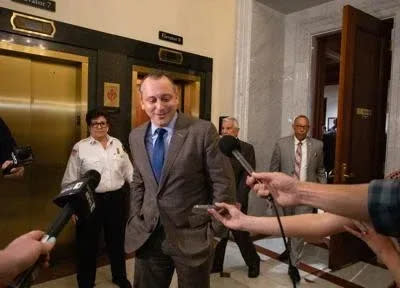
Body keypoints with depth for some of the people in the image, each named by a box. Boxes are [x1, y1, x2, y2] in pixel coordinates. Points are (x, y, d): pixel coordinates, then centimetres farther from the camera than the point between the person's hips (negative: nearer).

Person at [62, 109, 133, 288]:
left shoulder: (117, 144, 5)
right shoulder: (80, 147, -6)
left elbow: (128, 171, 9)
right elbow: (70, 179, -4)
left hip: (116, 199, 4)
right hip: (90, 200, -3)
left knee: (117, 240, 18)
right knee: (88, 243, 10)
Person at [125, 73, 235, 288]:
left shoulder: (203, 131, -14)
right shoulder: (136, 136, 3)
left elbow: (223, 183, -10)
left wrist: (213, 228, -9)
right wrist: (135, 219, 6)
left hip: (192, 236, -3)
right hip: (147, 236, 4)